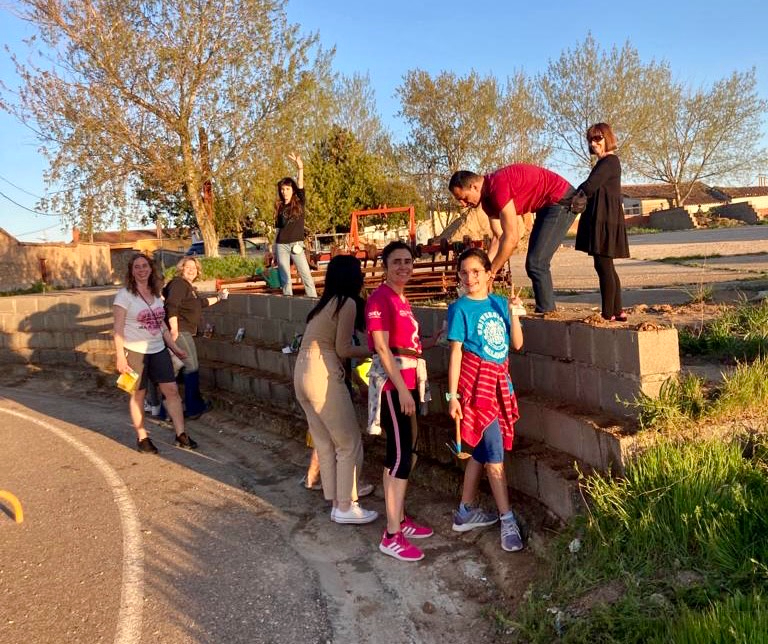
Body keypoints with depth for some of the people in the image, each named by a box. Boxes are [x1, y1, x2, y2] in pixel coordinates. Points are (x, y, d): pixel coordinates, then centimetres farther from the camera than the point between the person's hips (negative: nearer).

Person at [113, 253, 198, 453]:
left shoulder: (156, 294, 10)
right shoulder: (125, 294, -8)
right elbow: (118, 329, -11)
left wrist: (175, 347, 15)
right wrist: (120, 357, -16)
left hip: (158, 350, 5)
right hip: (135, 352, -5)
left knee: (172, 390, 2)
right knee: (138, 395, 5)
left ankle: (181, 435, 9)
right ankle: (142, 438, 18)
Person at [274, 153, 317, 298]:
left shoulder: (299, 203, 3)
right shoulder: (279, 207, 9)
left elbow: (300, 185, -13)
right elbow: (278, 228, 12)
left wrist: (300, 168, -29)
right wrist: (274, 249, 9)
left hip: (296, 244, -2)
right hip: (281, 245, 2)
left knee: (306, 275, -7)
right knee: (285, 279, 4)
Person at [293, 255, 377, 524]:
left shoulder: (327, 302, 17)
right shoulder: (347, 303, -9)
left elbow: (330, 344, 10)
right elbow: (342, 349, -11)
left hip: (303, 374, 9)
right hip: (322, 376, -9)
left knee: (325, 443, 15)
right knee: (349, 444, 4)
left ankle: (337, 503, 24)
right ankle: (346, 507, 11)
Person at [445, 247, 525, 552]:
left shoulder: (500, 303, 7)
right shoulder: (460, 308, -6)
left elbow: (517, 343, 5)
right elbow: (455, 351, -8)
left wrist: (513, 311, -8)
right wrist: (452, 395, -10)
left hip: (499, 380, 6)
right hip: (476, 380, -6)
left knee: (481, 450, 13)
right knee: (495, 452, -4)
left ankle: (465, 511, 27)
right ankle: (508, 520, 5)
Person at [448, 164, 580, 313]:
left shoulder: (498, 187, -27)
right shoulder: (487, 197, 3)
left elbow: (512, 238, -28)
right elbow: (499, 236, 5)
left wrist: (491, 273, -21)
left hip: (562, 201, -10)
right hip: (548, 205, 10)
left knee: (536, 263, -13)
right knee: (533, 263, 11)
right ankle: (546, 310, 19)